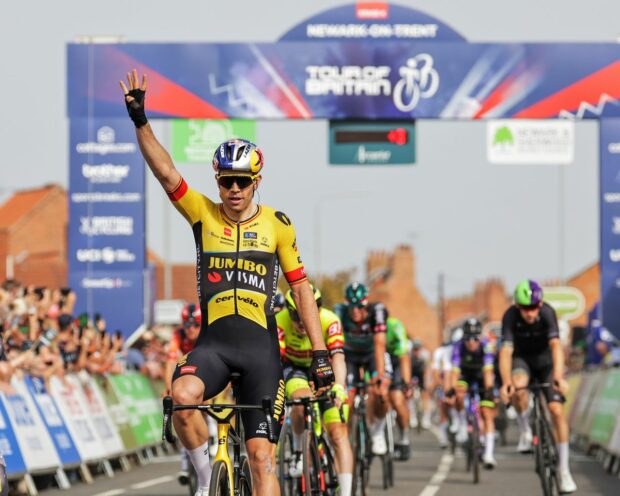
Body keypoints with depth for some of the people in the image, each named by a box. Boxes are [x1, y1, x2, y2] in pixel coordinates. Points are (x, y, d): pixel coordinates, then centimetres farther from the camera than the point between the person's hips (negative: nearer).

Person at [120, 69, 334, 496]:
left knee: (262, 456, -4)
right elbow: (166, 172, -9)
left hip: (261, 345, 0)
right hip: (213, 341, 0)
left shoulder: (278, 225, 3)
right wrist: (140, 121, -23)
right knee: (183, 397, -32)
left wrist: (321, 355, 1)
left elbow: (301, 289, 5)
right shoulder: (203, 214, 4)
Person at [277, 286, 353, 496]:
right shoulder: (280, 323, -29)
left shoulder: (329, 321, -30)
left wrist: (338, 388, -57)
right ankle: (298, 450, -8)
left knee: (338, 434, -13)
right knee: (302, 403, -35)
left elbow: (338, 358, -40)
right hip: (294, 368, 0)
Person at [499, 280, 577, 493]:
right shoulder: (510, 316, -27)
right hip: (521, 358, 0)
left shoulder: (547, 313, -29)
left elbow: (556, 345, -40)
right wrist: (506, 382, -50)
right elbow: (506, 351, -35)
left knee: (556, 409, -14)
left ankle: (564, 470, -7)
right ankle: (525, 431, -8)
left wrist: (558, 377, -55)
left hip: (545, 359, 0)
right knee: (518, 388, -35)